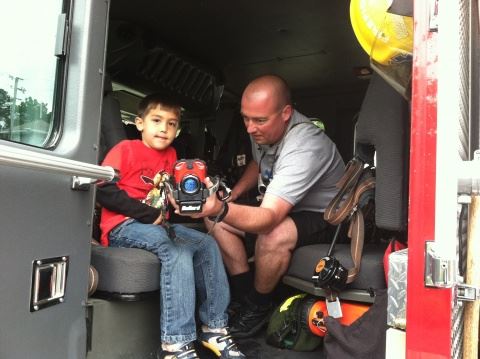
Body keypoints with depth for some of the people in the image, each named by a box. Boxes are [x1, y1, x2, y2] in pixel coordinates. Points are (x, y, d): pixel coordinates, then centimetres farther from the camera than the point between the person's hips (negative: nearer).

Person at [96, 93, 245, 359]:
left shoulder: (170, 155, 12)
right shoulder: (126, 149, -7)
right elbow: (103, 190, -17)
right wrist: (151, 215, -18)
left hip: (156, 225, 7)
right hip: (121, 227, -7)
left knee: (207, 245, -4)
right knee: (178, 249, -29)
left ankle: (214, 327, 0)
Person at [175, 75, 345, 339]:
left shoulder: (305, 147, -34)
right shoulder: (263, 130, -9)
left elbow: (268, 218, -43)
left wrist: (221, 209, -60)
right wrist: (232, 195, -1)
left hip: (321, 215, -8)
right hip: (280, 207, 8)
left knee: (272, 237, -38)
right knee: (214, 220, -6)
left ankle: (259, 308, -7)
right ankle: (245, 298, 2)